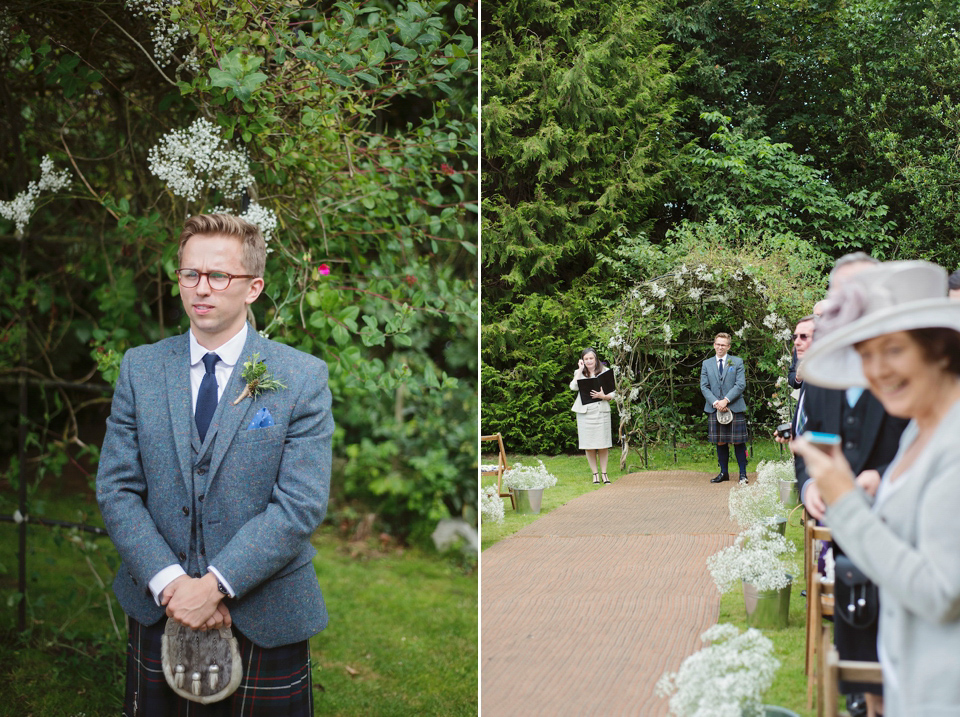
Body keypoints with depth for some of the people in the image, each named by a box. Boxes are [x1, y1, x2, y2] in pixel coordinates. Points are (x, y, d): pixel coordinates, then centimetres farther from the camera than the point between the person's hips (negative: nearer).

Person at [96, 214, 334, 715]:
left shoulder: (303, 378, -7)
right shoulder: (139, 368, 3)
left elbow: (301, 505, -14)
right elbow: (116, 489, -1)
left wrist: (215, 585, -19)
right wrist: (168, 582, -14)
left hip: (265, 621, -2)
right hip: (158, 612, 3)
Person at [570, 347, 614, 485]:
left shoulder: (605, 372, 8)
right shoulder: (579, 373, 11)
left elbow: (612, 394, 5)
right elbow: (573, 387, -9)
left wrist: (603, 396, -16)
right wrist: (581, 370, -5)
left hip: (601, 411, -1)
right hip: (585, 412, 1)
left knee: (603, 445, 0)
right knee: (589, 445, 1)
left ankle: (604, 473, 9)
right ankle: (595, 474, 10)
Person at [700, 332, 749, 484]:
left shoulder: (737, 362, 5)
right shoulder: (706, 364, 11)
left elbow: (741, 385, -4)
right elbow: (704, 387, 6)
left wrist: (726, 400, -14)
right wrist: (715, 402, -10)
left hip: (734, 408, -2)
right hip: (715, 409, 2)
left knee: (738, 442, -1)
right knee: (720, 443, 6)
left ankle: (743, 473, 8)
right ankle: (723, 473, 15)